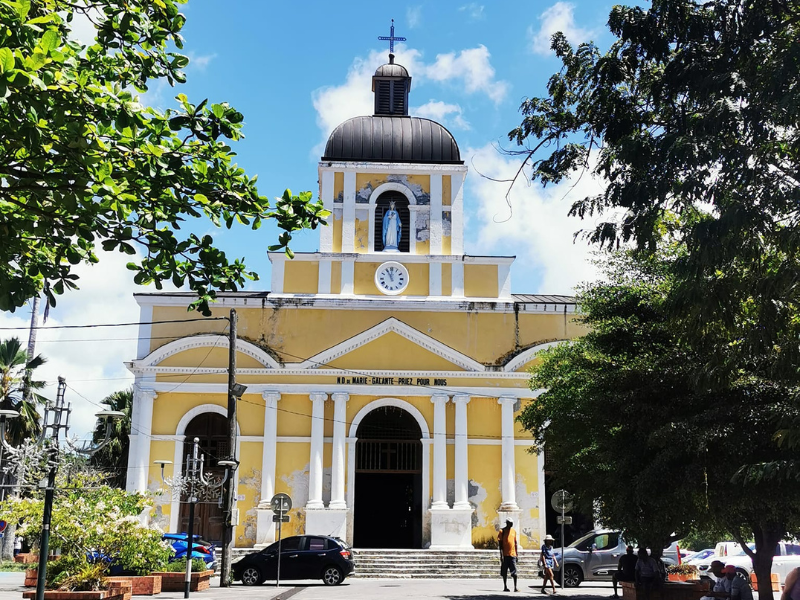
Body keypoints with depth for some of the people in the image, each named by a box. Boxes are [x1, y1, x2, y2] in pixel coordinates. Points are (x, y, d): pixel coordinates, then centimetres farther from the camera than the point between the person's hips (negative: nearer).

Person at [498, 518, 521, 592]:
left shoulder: (514, 531, 10)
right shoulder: (502, 531, -3)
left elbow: (516, 543, 15)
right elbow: (500, 543, -4)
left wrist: (516, 554, 12)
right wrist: (501, 554, -10)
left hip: (512, 554, 3)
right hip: (505, 555, -3)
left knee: (514, 572, -4)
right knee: (504, 572, 6)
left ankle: (515, 587, -4)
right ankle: (505, 587, 15)